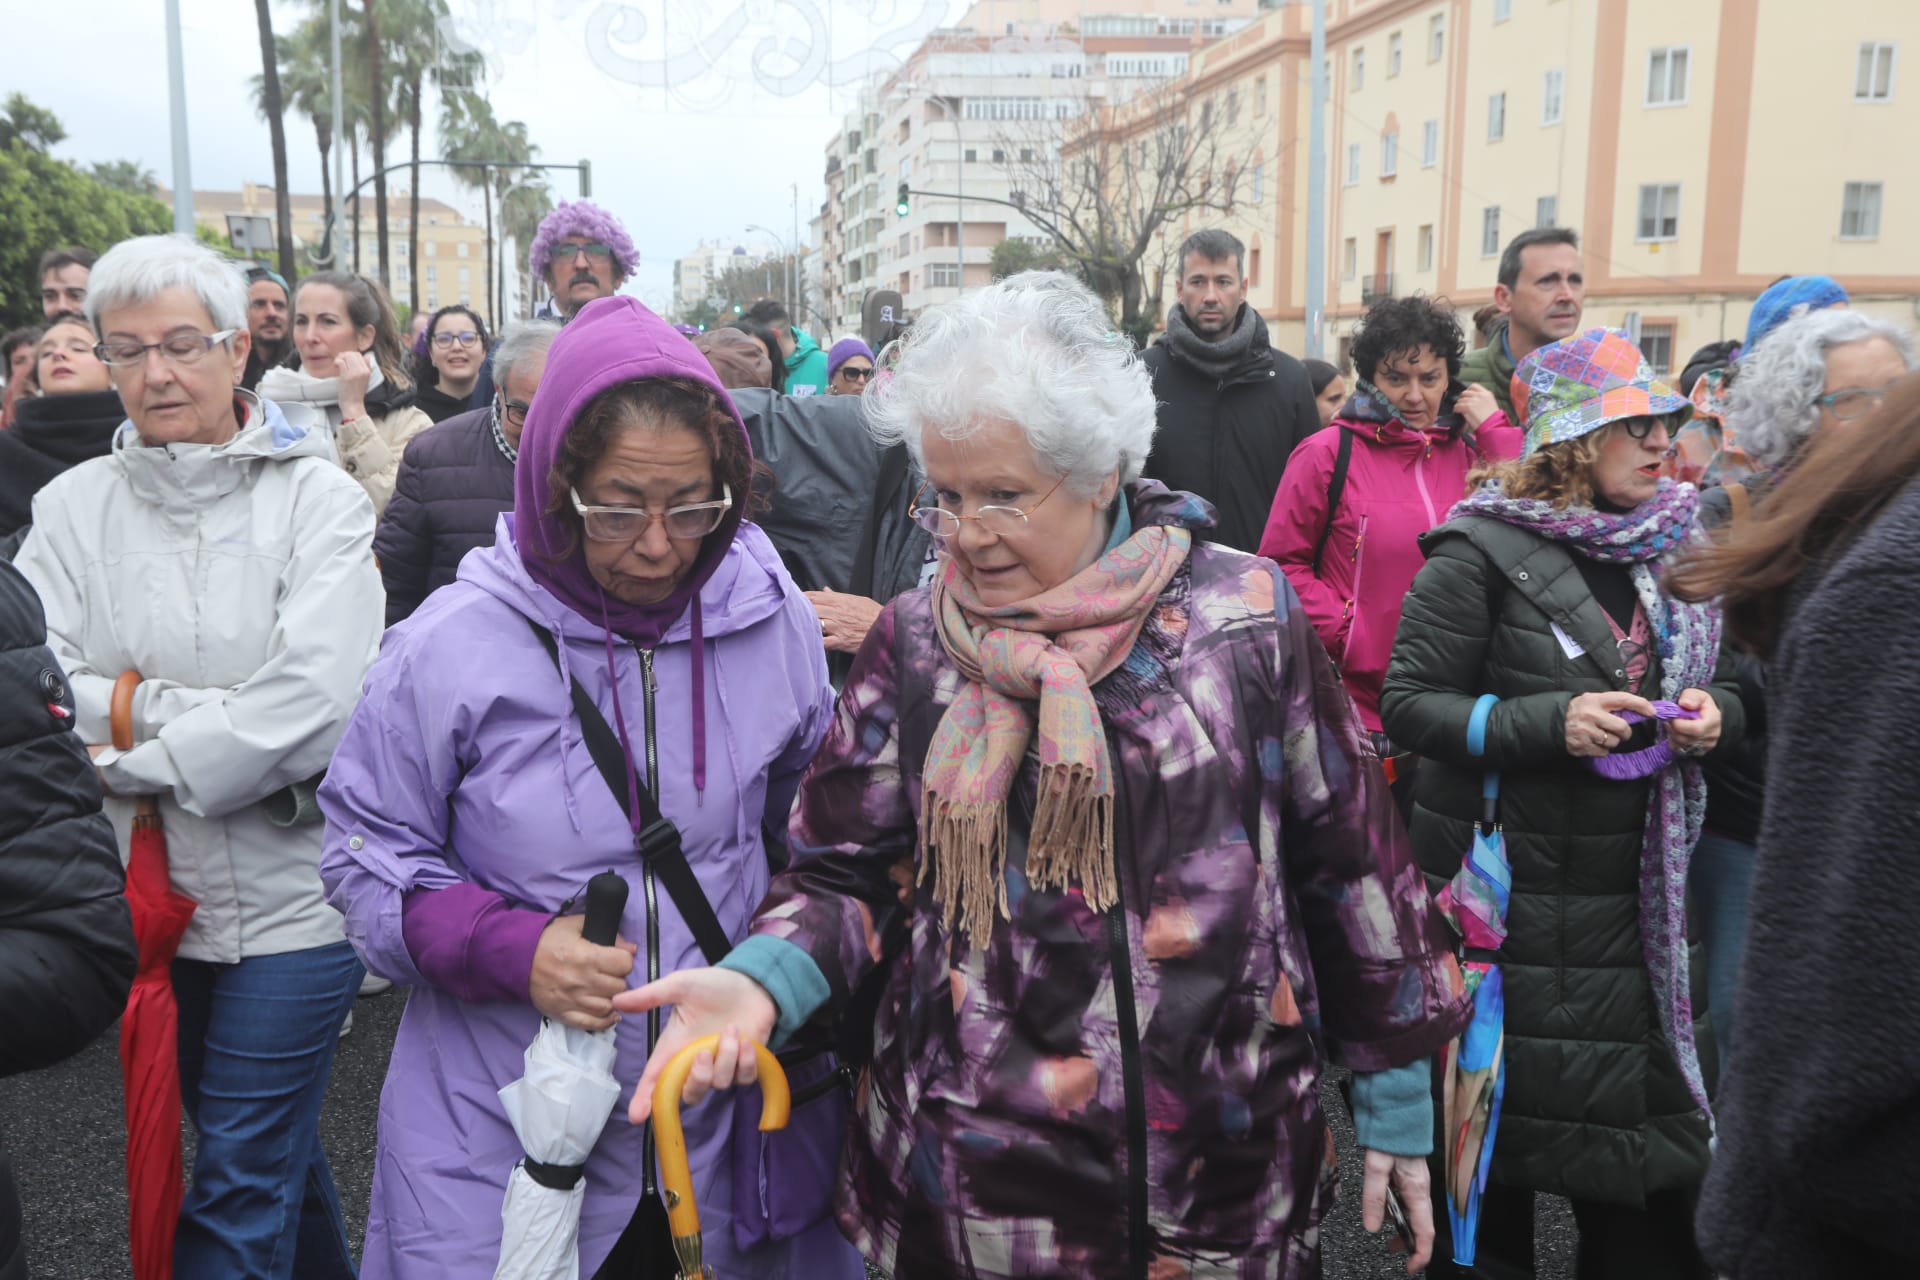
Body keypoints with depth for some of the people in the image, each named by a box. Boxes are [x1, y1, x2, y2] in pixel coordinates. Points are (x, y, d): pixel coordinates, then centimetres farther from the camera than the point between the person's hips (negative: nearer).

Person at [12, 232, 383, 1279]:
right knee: (272, 1145, 22)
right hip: (144, 891, 4)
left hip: (290, 890, -4)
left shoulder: (317, 498, -8)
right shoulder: (72, 507, 2)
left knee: (239, 1191, 2)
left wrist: (133, 755, -14)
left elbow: (316, 702, -20)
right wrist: (214, 710, -17)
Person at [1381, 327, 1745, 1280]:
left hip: (1642, 897, 5)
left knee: (1651, 1128, 11)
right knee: (1499, 1131, 7)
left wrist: (1716, 712, -4)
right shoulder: (1482, 551, -10)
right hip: (1509, 889, -5)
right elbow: (1408, 704, -11)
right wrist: (1548, 721, -22)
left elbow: (1727, 682, 19)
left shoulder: (1675, 542, 9)